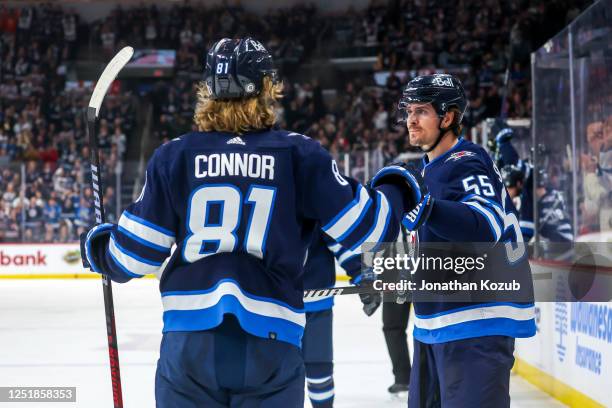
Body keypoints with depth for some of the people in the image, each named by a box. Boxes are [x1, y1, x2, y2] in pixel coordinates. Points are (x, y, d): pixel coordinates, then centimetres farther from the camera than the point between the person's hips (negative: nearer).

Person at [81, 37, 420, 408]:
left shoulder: (174, 156, 3)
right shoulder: (300, 154, 0)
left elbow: (135, 251, 5)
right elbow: (362, 224, 1)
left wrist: (99, 249, 28)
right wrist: (396, 189, 23)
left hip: (190, 346, 1)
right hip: (271, 344, -1)